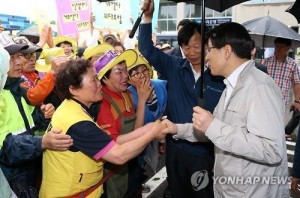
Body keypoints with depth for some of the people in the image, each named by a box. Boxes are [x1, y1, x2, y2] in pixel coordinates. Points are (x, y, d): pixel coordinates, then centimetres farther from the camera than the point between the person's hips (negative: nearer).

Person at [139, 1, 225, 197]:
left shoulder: (221, 75, -9)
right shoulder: (174, 67, -1)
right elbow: (147, 50, -1)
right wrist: (147, 17, -10)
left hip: (206, 152, -3)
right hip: (175, 148, 3)